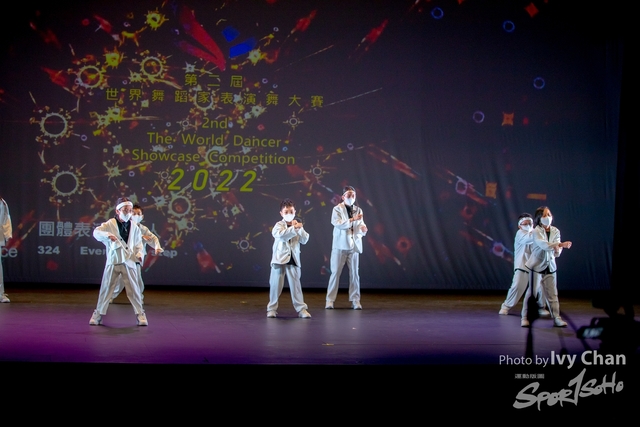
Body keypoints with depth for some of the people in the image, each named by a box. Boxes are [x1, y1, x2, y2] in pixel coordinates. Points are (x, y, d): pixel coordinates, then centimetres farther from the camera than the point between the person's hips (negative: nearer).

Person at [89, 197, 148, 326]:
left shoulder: (134, 227, 5)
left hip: (129, 262, 1)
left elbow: (138, 243, 10)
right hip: (113, 262, -1)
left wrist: (139, 254, -9)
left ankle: (140, 314, 13)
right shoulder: (110, 224, -3)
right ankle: (98, 314, 18)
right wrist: (107, 235, -37)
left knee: (134, 290, 2)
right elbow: (96, 232, -17)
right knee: (106, 289, 6)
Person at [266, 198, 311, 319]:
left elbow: (305, 240, -1)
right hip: (279, 259, -3)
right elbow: (281, 235, -23)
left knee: (296, 285, 1)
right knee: (275, 285, 1)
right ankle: (272, 308, 10)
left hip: (293, 260, 3)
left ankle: (301, 308, 4)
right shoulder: (279, 225, -1)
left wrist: (300, 229, -14)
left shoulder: (298, 226, 10)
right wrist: (294, 228, -27)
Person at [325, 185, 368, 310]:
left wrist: (363, 229, -19)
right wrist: (352, 220, -25)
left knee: (354, 273, 3)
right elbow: (337, 223, -15)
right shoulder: (337, 209, 1)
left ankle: (355, 300, 8)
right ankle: (330, 300, 2)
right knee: (335, 272, -3)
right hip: (340, 245, -3)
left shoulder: (358, 210, 12)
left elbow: (361, 227, 5)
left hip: (354, 245, 3)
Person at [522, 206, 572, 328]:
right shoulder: (536, 231, -10)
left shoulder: (555, 231, 3)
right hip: (537, 265, -4)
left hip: (550, 266, 4)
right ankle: (525, 317, 7)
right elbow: (544, 245, -27)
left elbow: (557, 253, -1)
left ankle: (556, 318, 8)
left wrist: (557, 248, -23)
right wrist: (560, 245, -28)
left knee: (552, 294, 5)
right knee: (531, 292, -1)